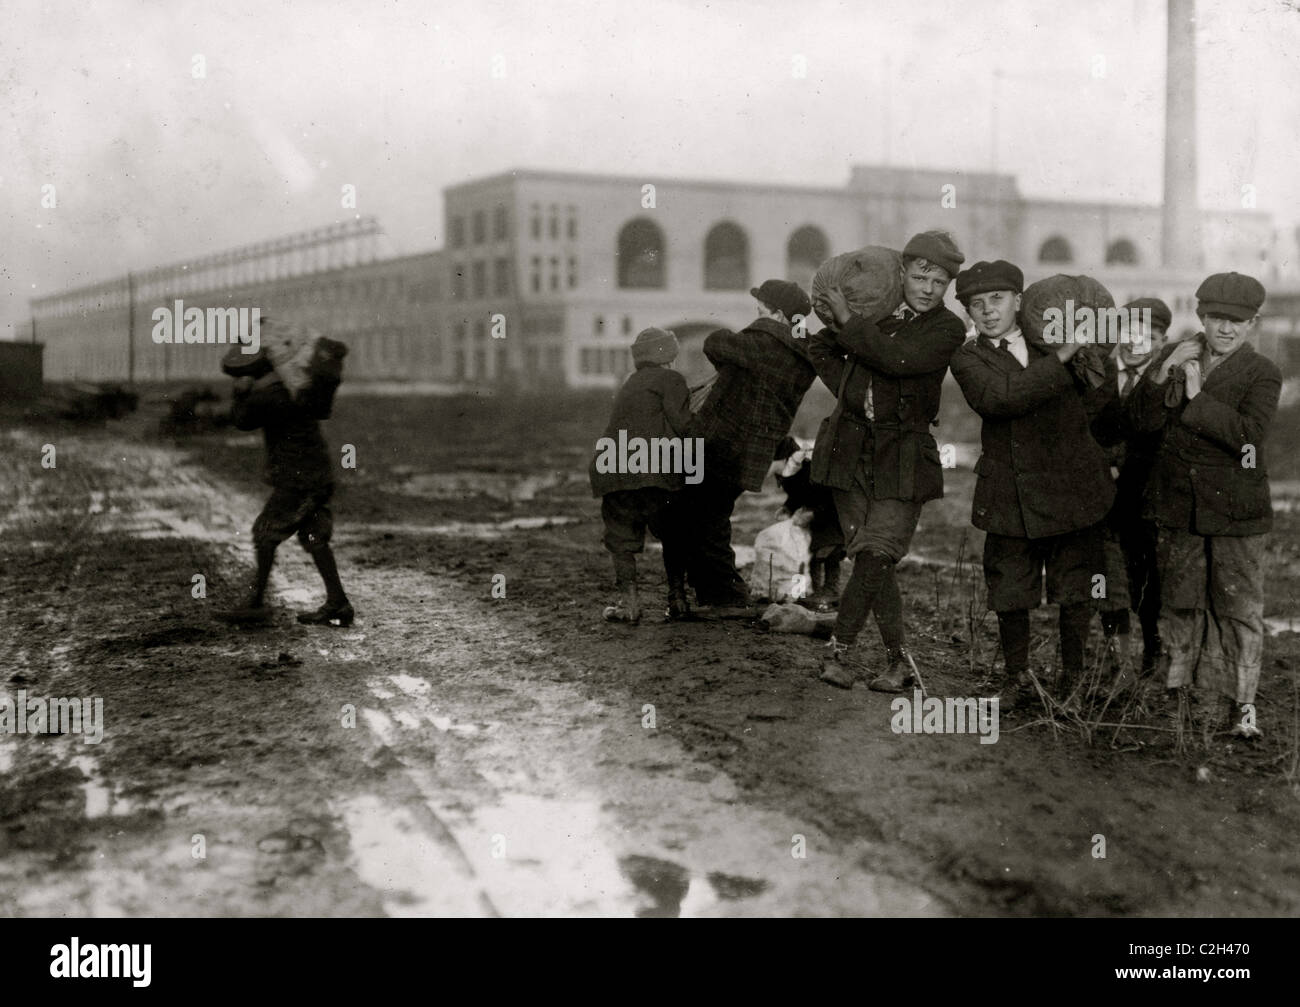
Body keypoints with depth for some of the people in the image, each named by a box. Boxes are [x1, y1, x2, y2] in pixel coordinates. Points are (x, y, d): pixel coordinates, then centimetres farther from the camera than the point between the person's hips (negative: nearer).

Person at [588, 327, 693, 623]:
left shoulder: (629, 385, 28)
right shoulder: (670, 380, 6)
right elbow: (681, 425, -5)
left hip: (612, 473, 5)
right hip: (652, 471, -5)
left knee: (621, 538, 11)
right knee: (672, 536, 12)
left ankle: (628, 601, 0)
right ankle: (677, 598, 11)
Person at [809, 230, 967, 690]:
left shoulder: (947, 329, -1)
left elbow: (898, 359, -20)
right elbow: (821, 346, 22)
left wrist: (847, 319, -13)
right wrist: (847, 390, 10)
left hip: (901, 456, -3)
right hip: (851, 448, 3)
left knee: (876, 555, -11)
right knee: (871, 560, 2)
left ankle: (841, 649, 2)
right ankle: (899, 660, 11)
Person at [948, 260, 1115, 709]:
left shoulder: (1049, 342, 10)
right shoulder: (968, 360, -1)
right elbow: (1000, 397, -23)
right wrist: (1062, 357, -21)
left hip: (1074, 490, 2)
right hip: (1010, 498, -2)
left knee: (1076, 594, 7)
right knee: (1010, 595, 7)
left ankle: (1071, 679, 26)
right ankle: (1015, 675, 30)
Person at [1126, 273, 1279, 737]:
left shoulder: (1262, 374, -6)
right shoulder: (1175, 356, 5)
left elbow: (1246, 433, -21)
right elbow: (1142, 419, -5)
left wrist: (1197, 397, -21)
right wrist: (1165, 372, -20)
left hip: (1235, 510, -3)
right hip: (1177, 506, 3)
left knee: (1239, 607, -1)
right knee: (1179, 602, 14)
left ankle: (1241, 702, 8)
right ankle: (1175, 690, 28)